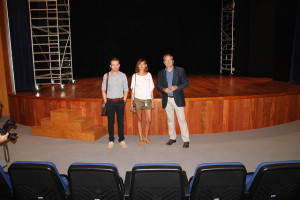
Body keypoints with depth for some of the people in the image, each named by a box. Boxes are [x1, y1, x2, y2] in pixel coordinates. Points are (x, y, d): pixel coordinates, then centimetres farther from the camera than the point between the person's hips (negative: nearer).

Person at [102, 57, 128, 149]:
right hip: (110, 101, 0)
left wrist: (123, 101, 0)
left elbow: (126, 90, 6)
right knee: (110, 122, 5)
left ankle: (122, 140, 18)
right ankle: (111, 140, 18)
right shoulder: (106, 76, 2)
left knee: (120, 121, 5)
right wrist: (105, 102, 1)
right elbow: (103, 90, 7)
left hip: (120, 101, 0)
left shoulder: (123, 76, 2)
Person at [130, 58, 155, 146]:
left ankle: (146, 137, 17)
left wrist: (152, 100, 7)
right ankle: (140, 138, 16)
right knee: (139, 119, 4)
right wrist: (131, 102, 1)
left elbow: (151, 89, 9)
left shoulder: (149, 75, 6)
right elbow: (133, 90, 4)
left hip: (147, 100, 1)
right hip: (138, 99, -1)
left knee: (149, 120, -1)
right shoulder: (135, 76, 2)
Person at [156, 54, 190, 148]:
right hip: (166, 100, 3)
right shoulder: (161, 73, 9)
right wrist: (164, 89, -12)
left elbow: (186, 82, 0)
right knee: (170, 120, 12)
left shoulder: (180, 70, 1)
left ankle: (186, 140, 5)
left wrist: (177, 87, -17)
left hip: (177, 99, -3)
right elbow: (158, 85, 9)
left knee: (182, 119, -4)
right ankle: (172, 138, 26)